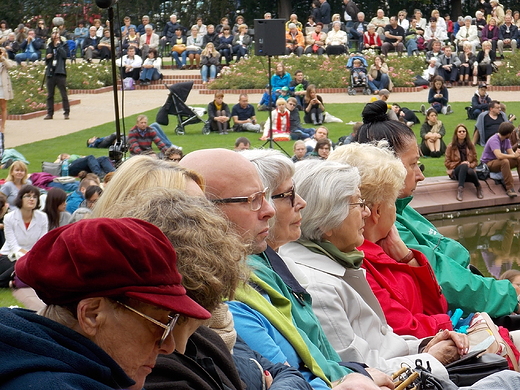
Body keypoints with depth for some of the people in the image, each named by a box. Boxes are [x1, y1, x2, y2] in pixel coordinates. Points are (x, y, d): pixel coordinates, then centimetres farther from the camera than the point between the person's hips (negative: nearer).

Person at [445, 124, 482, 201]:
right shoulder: (451, 146, 2)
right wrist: (460, 164, -12)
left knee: (471, 172, -39)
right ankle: (460, 189, -46)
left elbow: (475, 161, 12)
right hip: (455, 172, -1)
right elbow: (447, 163, 1)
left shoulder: (471, 146, 9)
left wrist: (470, 165, -11)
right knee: (464, 166, -38)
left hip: (468, 169, 1)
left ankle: (478, 187, -18)